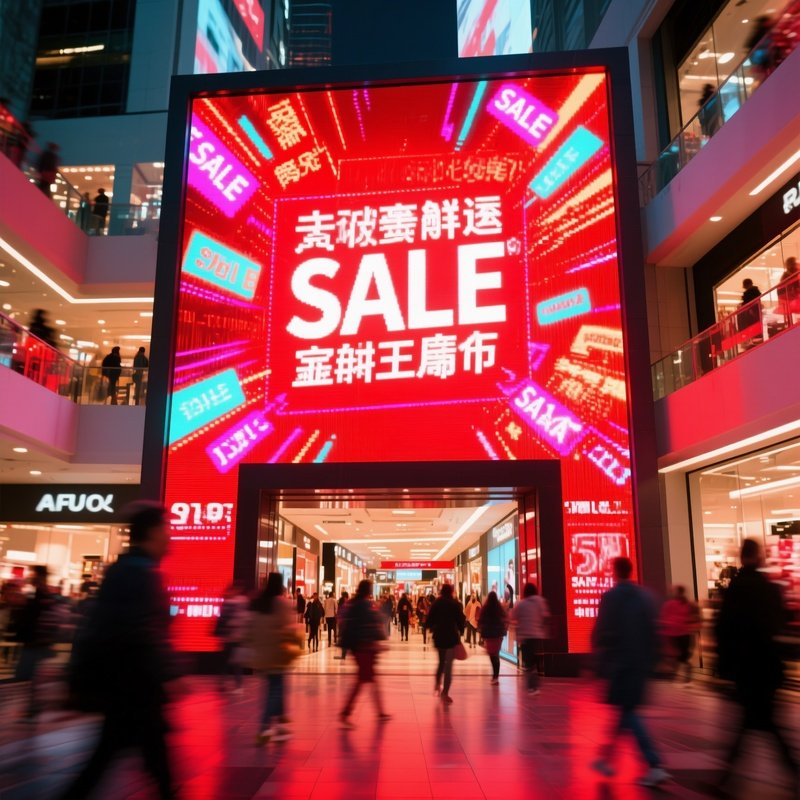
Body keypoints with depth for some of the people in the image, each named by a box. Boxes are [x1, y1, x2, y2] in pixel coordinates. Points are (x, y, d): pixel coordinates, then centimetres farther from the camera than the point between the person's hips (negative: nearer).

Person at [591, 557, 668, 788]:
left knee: (627, 711, -1)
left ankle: (655, 766, -9)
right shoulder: (645, 597, 6)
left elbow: (601, 632, -12)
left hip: (619, 661, -6)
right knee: (626, 709, 16)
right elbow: (652, 631, 8)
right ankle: (606, 757, 25)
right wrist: (650, 660, 15)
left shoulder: (610, 597, -10)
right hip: (641, 663, 6)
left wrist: (599, 662, -2)